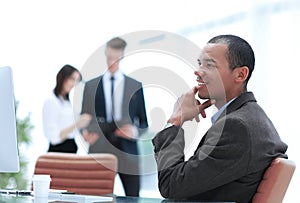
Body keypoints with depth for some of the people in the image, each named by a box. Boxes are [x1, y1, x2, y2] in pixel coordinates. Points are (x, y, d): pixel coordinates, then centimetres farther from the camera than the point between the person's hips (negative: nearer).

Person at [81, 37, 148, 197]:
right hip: (99, 151, 0)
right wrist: (85, 131, -11)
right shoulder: (91, 86, 10)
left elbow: (144, 122, 11)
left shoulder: (136, 86, 10)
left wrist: (135, 131, -10)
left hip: (127, 152, 0)